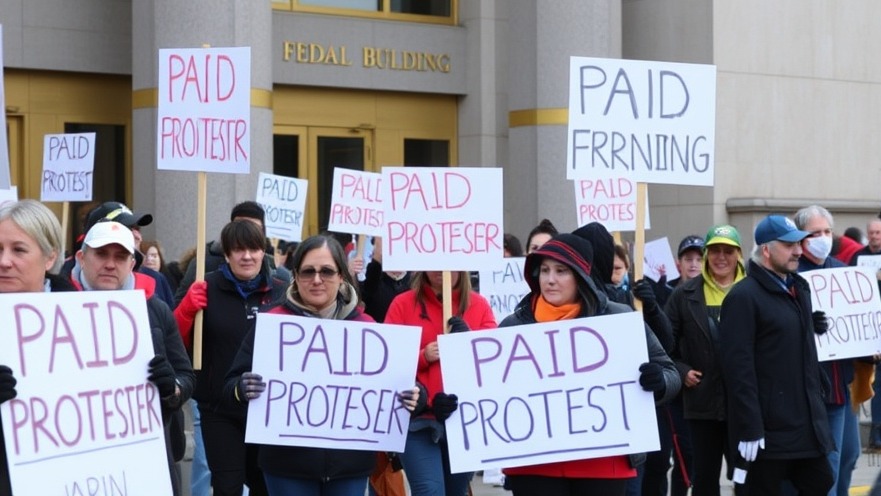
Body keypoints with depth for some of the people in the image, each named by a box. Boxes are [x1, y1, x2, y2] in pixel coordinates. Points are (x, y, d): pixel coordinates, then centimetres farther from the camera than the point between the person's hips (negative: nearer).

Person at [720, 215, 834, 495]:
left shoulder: (799, 288, 16)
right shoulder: (744, 296, -12)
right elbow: (738, 366, -18)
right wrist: (749, 429, -22)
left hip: (807, 424, 8)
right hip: (768, 428, -8)